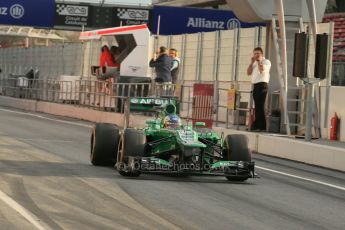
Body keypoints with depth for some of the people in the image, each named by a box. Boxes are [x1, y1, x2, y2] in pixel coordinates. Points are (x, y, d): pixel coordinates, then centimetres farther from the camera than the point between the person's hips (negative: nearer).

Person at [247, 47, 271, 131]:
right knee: (257, 106, 8)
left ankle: (261, 126, -13)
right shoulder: (254, 63, 23)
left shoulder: (266, 62, 0)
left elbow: (262, 70, -19)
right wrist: (252, 62, 6)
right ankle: (257, 125, 9)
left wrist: (259, 61, -7)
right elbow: (248, 73, 13)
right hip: (255, 85, 8)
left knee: (260, 106, -12)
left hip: (262, 85, -8)